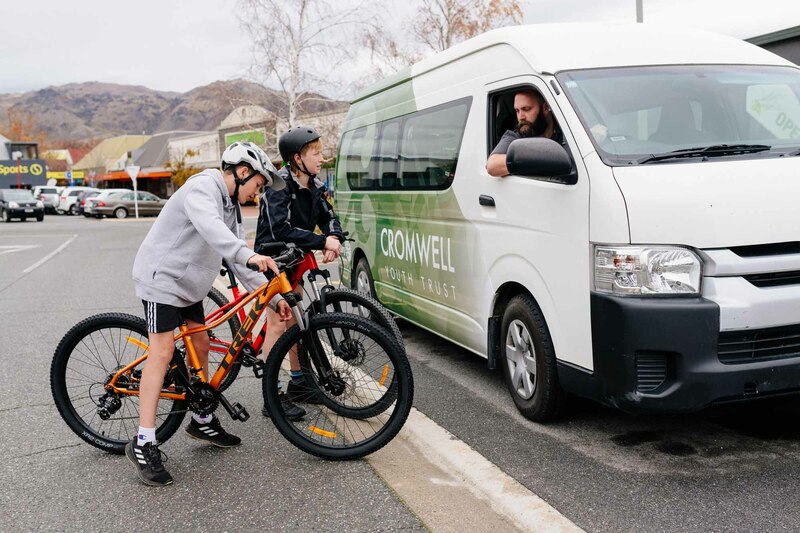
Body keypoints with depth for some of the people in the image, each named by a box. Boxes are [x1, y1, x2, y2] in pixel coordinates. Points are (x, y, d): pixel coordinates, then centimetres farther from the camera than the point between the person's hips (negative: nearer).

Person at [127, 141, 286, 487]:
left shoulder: (230, 205, 13)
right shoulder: (203, 187, -17)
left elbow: (237, 257, 13)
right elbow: (209, 227, -38)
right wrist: (248, 255, -52)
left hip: (189, 284, 10)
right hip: (162, 277, -10)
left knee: (200, 346, 12)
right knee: (162, 352, -14)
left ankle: (202, 422, 27)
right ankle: (144, 444, -12)